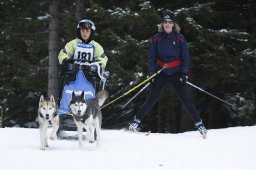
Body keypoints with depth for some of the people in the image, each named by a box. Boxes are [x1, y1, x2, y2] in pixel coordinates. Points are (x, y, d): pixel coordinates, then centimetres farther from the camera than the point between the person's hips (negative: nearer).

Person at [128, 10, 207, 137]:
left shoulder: (179, 38, -2)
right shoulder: (156, 39, 0)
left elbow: (185, 57, 0)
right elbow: (152, 57, 2)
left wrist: (184, 73, -8)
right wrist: (152, 73, -7)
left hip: (176, 73, -1)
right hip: (161, 73, 1)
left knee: (185, 99, -3)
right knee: (152, 99, -2)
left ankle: (199, 123, 3)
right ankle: (136, 121, 5)